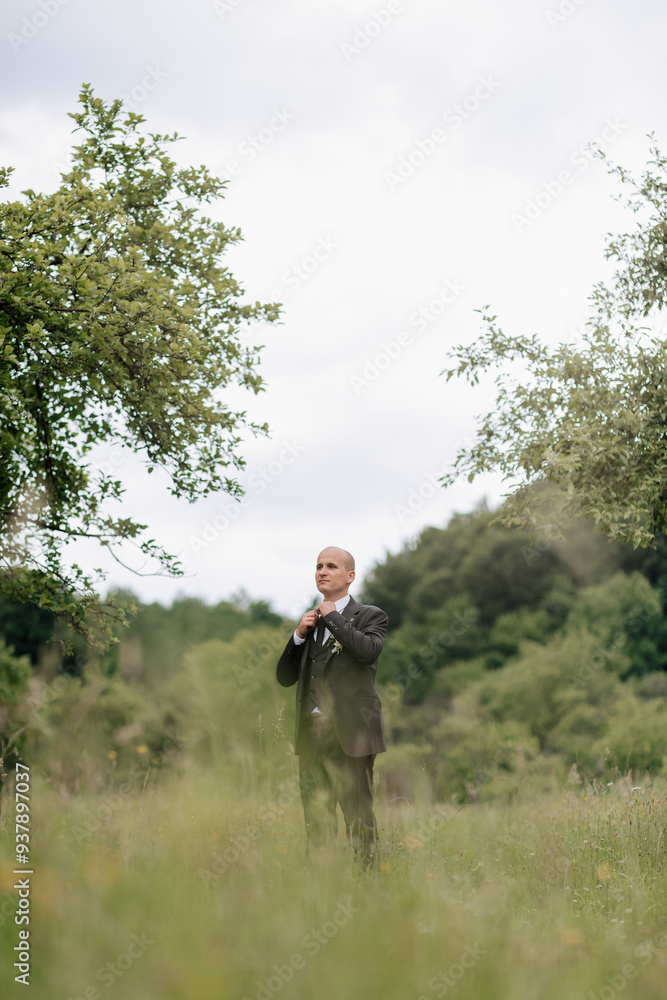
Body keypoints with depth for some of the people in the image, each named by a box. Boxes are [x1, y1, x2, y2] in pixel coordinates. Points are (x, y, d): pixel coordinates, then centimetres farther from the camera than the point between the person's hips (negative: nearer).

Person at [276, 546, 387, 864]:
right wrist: (299, 634, 0)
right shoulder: (309, 621, 18)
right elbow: (285, 677, 14)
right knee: (315, 817, 9)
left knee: (359, 818, -5)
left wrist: (333, 617, -9)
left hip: (350, 733, -5)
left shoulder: (370, 616, 2)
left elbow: (369, 650, -21)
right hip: (311, 731, 6)